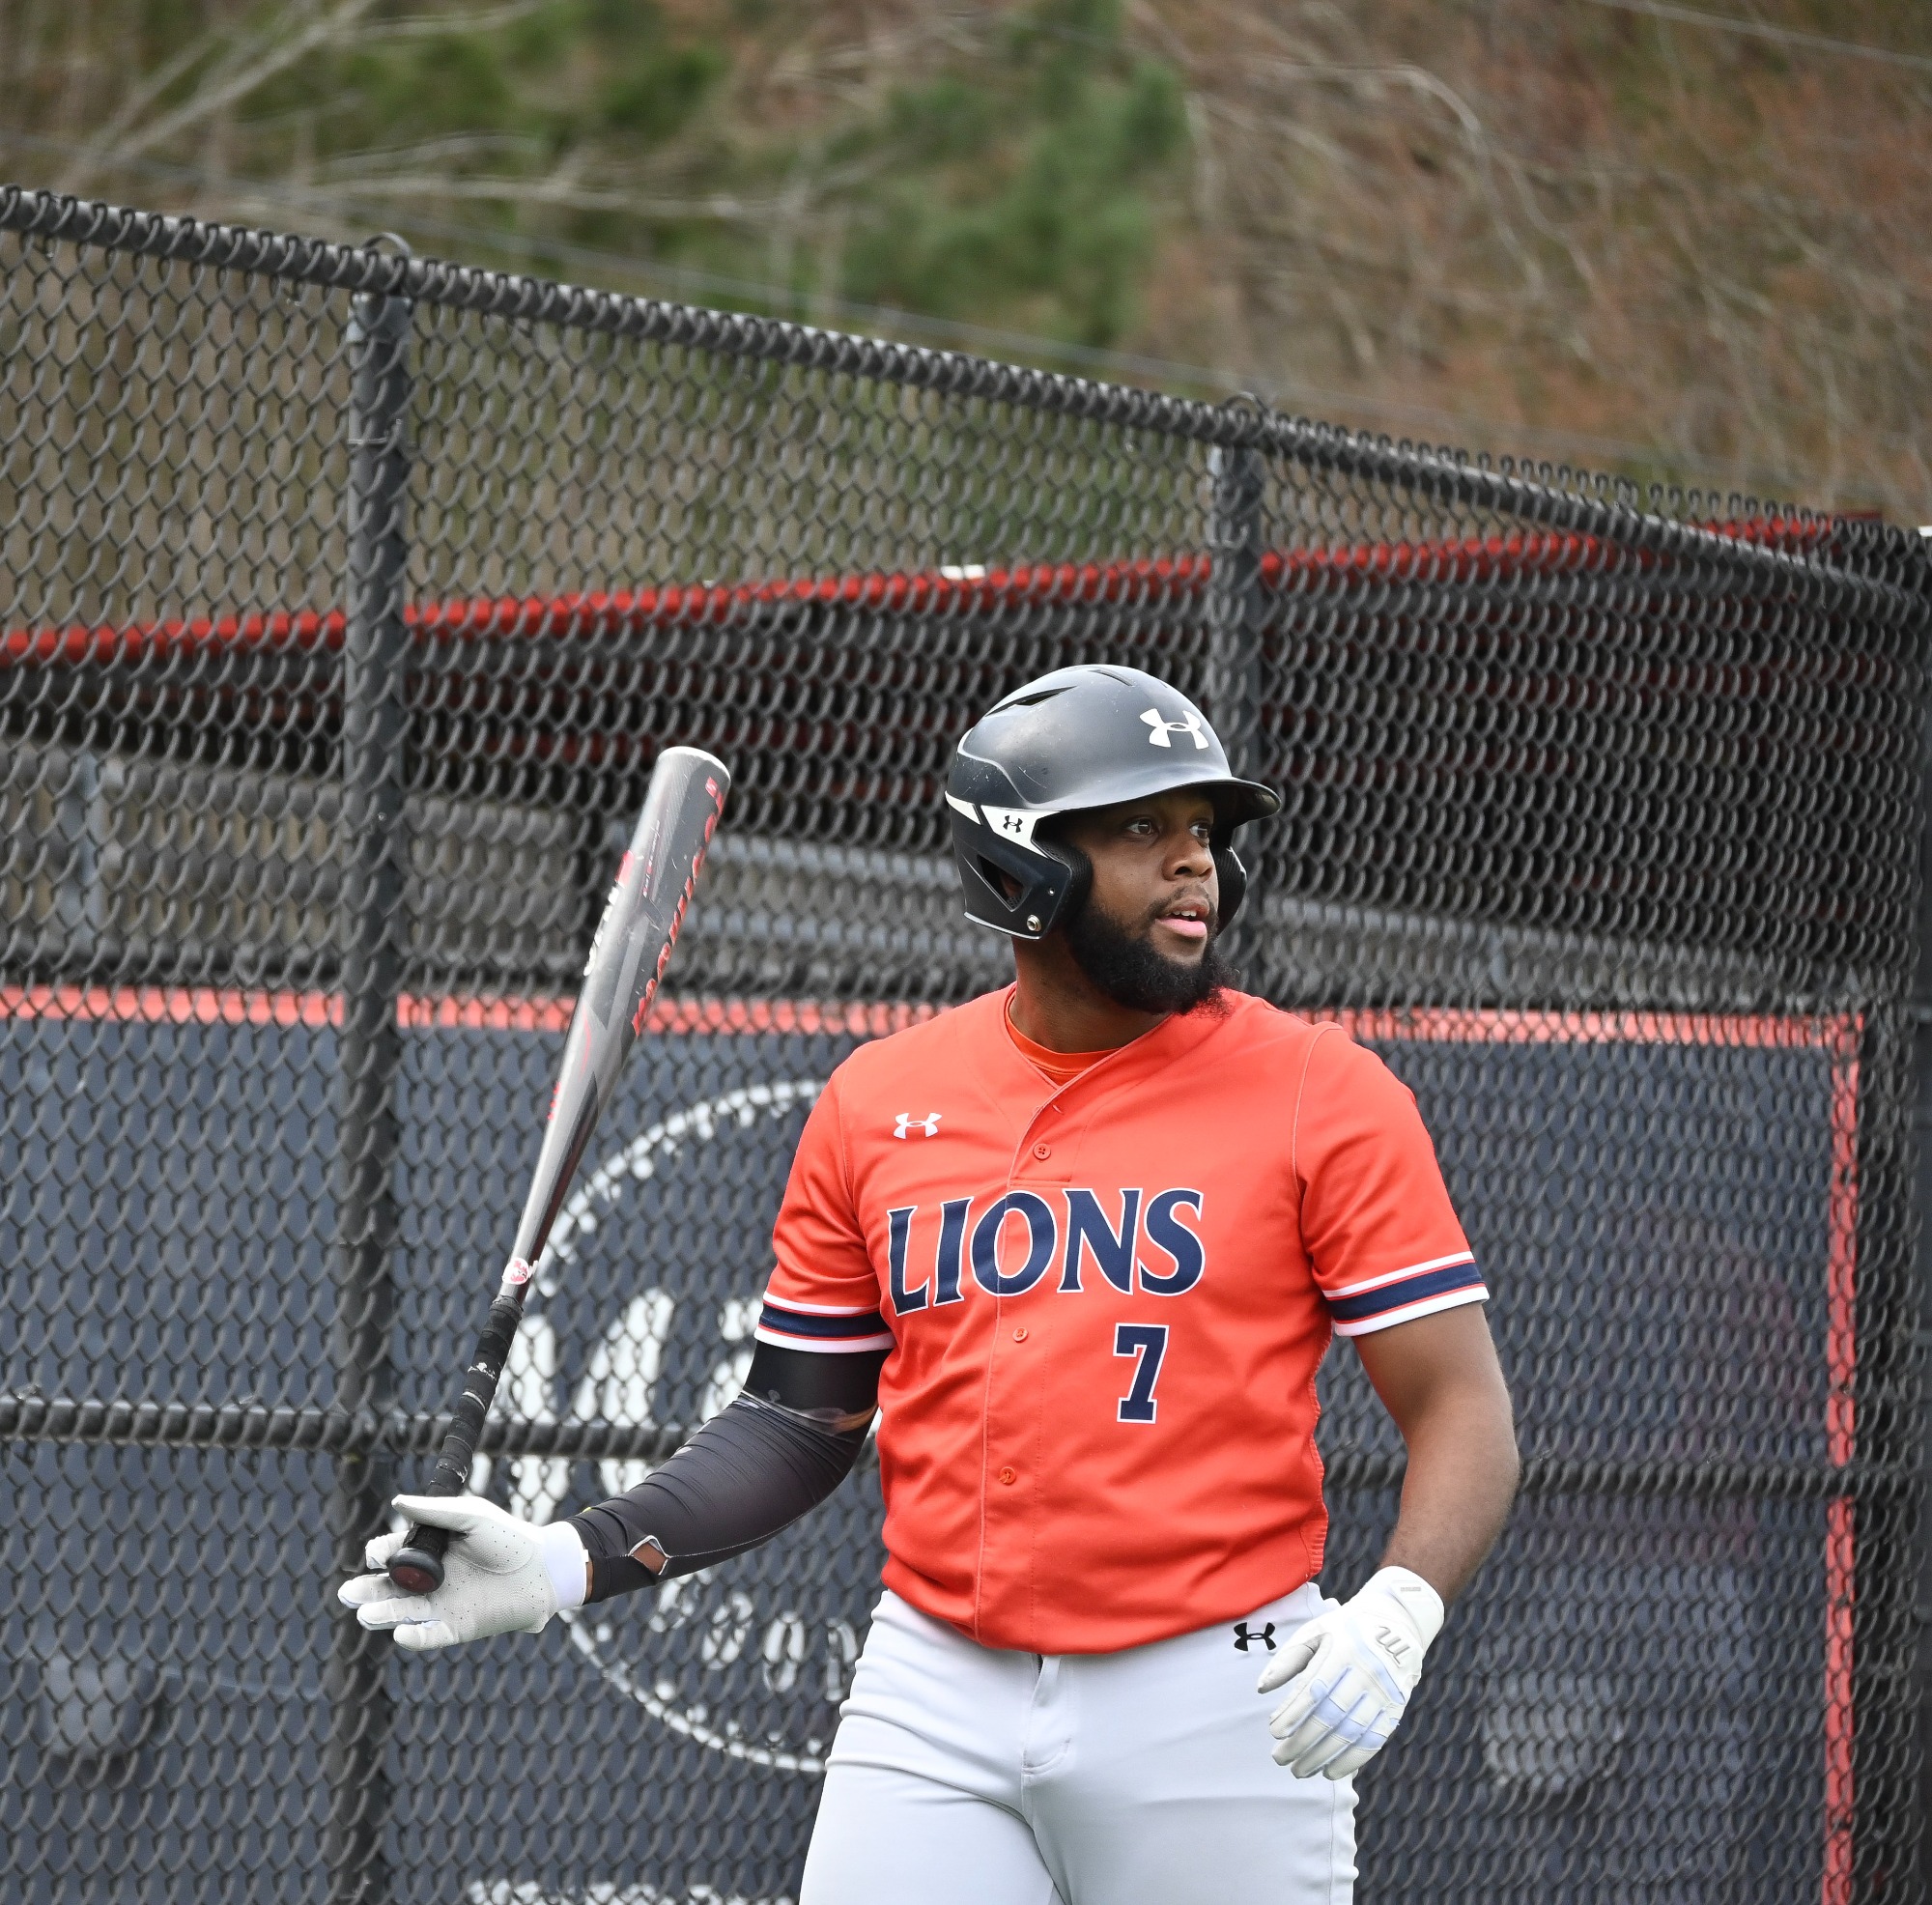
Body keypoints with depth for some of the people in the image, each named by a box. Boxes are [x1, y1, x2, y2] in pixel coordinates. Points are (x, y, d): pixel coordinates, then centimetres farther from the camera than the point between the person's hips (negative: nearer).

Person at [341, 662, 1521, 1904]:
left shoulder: (1321, 1092, -3)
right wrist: (570, 1564, -1)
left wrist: (1398, 1612, -24)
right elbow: (800, 1423, 13)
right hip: (937, 1698, 2)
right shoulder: (876, 1104, 8)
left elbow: (1465, 1413, -5)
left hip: (1220, 1709, -2)